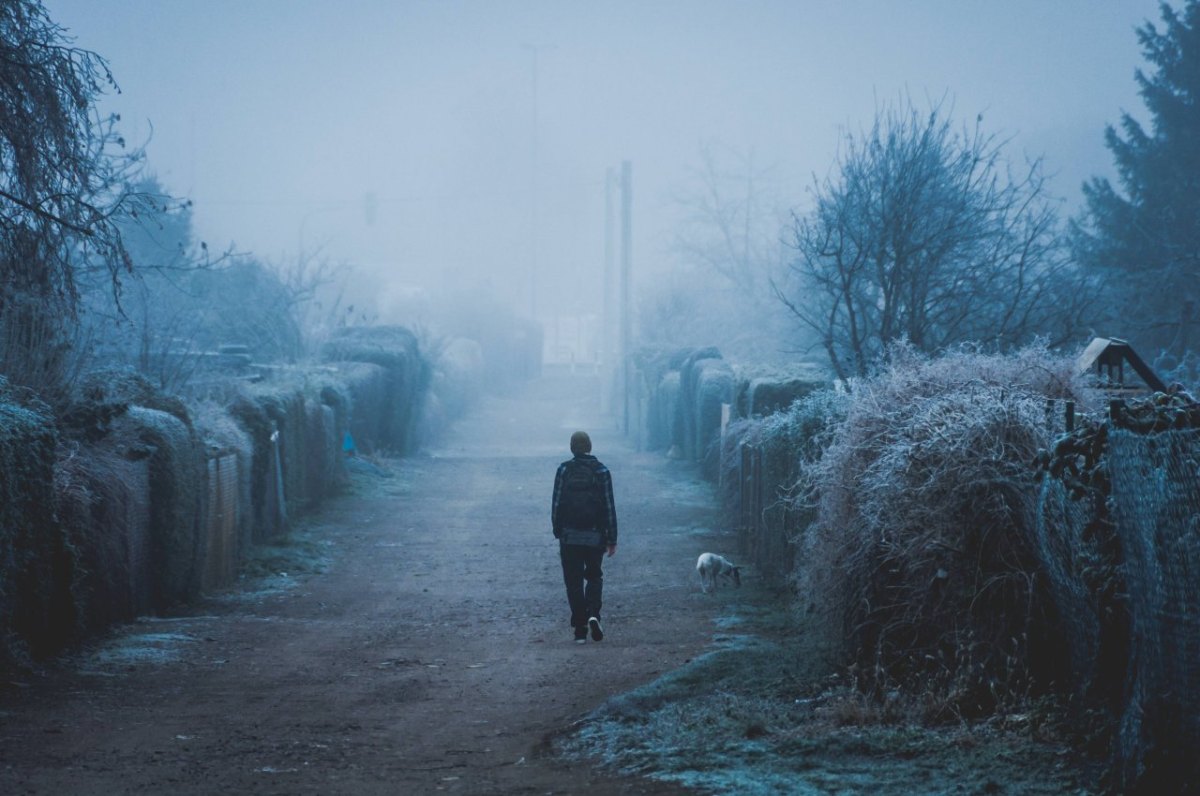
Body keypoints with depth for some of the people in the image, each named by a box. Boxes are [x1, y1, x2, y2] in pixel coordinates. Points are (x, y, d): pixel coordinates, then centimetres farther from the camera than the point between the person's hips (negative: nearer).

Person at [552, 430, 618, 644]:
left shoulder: (564, 470, -2)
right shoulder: (601, 471, -2)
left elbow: (556, 504, -3)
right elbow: (609, 507, -2)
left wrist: (557, 532, 7)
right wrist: (612, 539, 2)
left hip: (569, 536, 0)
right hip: (595, 536, 0)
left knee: (574, 581, 6)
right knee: (594, 576, 15)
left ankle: (580, 628, 2)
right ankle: (593, 614, -10)